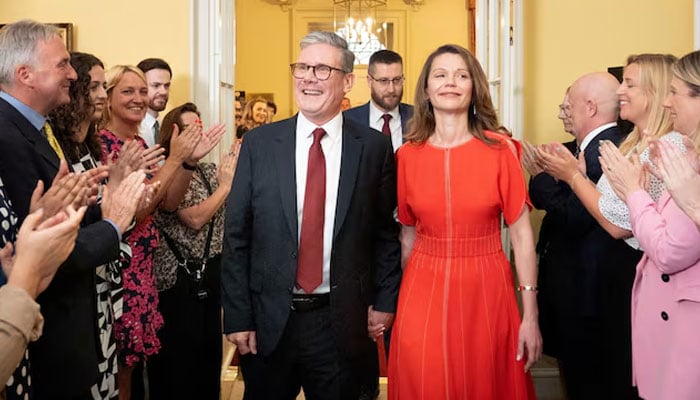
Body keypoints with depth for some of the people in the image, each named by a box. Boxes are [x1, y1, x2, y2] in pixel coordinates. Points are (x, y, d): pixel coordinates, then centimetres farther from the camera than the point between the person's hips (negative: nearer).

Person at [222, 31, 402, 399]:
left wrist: (385, 301, 0)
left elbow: (386, 231, 4)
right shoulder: (259, 143, -1)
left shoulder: (374, 147, -2)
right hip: (269, 323, 1)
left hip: (344, 325, 0)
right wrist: (237, 317, -4)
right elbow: (236, 235, -1)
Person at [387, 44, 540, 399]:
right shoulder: (407, 155, 0)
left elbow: (521, 234, -6)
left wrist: (531, 316, -10)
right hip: (423, 290, 2)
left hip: (485, 291, -1)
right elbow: (408, 233, 10)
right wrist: (403, 299, 14)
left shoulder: (499, 149, -6)